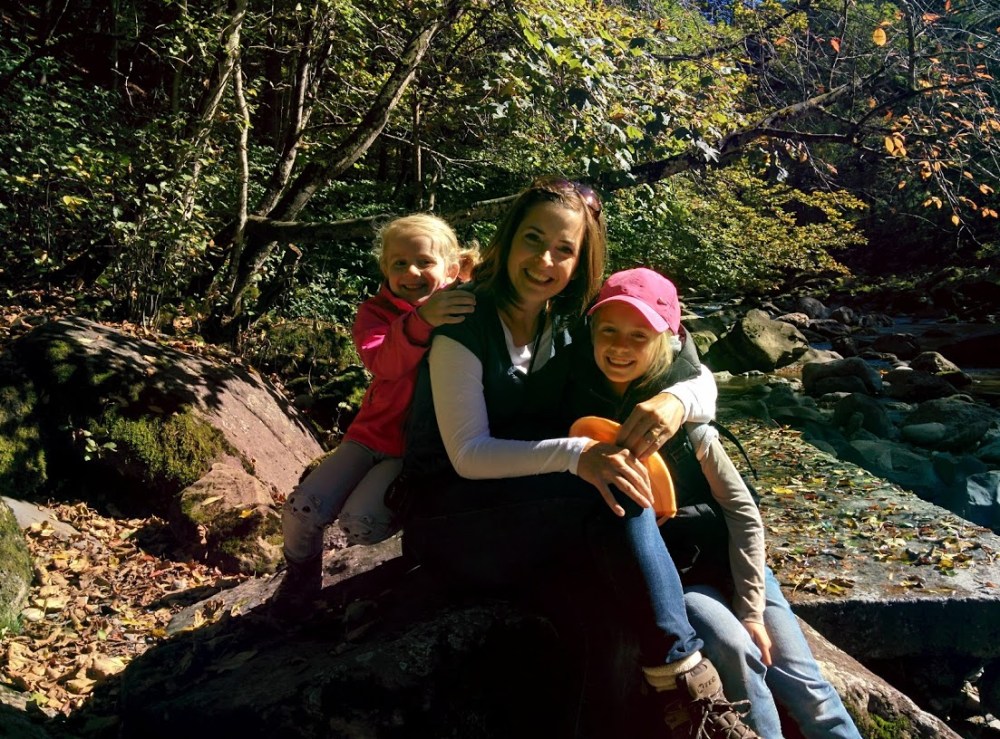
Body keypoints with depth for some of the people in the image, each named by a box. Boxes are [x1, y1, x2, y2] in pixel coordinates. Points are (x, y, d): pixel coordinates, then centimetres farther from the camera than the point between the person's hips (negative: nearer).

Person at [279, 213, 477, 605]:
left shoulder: (464, 310, -5)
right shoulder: (375, 312, -4)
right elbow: (383, 362, -27)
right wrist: (421, 321, -45)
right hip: (374, 432, 3)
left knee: (360, 522, -21)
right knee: (303, 508, -13)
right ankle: (302, 566, 22)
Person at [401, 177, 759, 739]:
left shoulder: (575, 323, 1)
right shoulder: (466, 324, -13)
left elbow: (702, 379, 1)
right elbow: (468, 455, -21)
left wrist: (676, 400, -25)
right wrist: (577, 455, -35)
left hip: (537, 517, 5)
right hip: (454, 517, -5)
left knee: (616, 481, -27)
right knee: (613, 489, -28)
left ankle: (684, 691, -24)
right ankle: (686, 685, -26)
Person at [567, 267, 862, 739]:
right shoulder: (577, 406, -11)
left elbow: (743, 512, -5)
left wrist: (751, 609, -8)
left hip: (720, 555, 2)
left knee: (803, 684, -4)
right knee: (734, 650, -25)